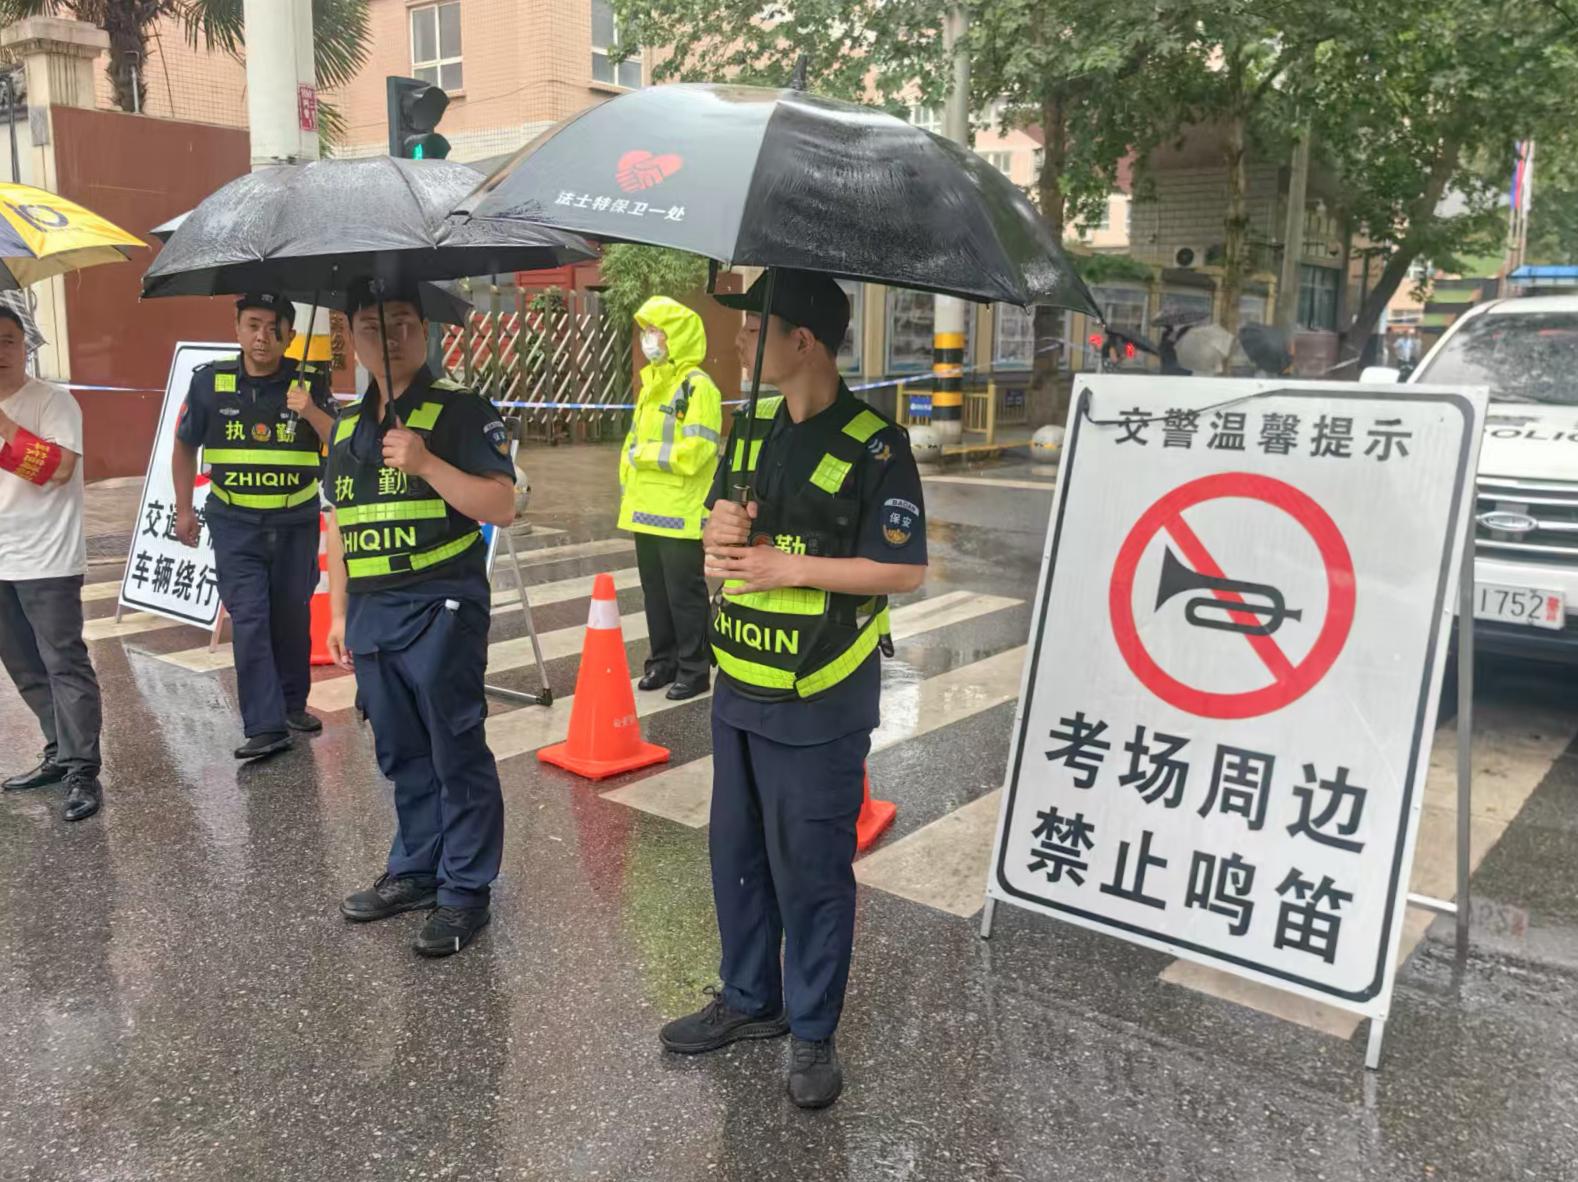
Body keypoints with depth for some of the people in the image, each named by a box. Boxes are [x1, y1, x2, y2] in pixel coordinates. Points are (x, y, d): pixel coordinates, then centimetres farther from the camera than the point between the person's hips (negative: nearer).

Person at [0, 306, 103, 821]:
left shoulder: (53, 401, -7)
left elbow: (58, 468, -20)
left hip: (46, 560, -7)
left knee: (65, 665, -5)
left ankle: (82, 773, -2)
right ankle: (60, 756, 25)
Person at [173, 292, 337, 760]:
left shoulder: (310, 382, -6)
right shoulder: (210, 381, -3)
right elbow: (185, 445, 9)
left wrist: (310, 411, -27)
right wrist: (184, 509, 9)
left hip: (295, 522, 1)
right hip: (236, 524, 0)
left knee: (292, 616, 12)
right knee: (249, 620, -7)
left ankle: (293, 704, 30)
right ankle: (265, 727, -6)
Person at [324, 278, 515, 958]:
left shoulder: (461, 412, -5)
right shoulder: (347, 427, 15)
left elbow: (502, 508, -14)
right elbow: (340, 526, 20)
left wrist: (426, 463, -22)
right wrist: (338, 614, 17)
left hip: (441, 608, -7)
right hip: (371, 614, 7)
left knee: (456, 752, 0)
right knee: (401, 752, 16)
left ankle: (465, 891, 11)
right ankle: (415, 870, 31)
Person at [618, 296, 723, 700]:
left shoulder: (697, 385, -12)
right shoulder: (651, 383, 15)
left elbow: (695, 451, -22)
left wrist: (646, 454, -13)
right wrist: (629, 489, 13)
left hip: (680, 514, -8)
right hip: (647, 511, 8)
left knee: (684, 593, 0)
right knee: (655, 592, 15)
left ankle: (694, 669, 10)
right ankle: (663, 661, 26)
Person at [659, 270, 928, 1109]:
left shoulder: (874, 445, -14)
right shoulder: (753, 425, 8)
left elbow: (905, 570, -16)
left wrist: (793, 566, -20)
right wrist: (718, 530, -9)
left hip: (819, 700, -7)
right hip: (738, 688, 7)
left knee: (810, 868, 5)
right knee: (736, 852, 18)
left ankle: (812, 1033, 23)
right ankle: (751, 999, 36)